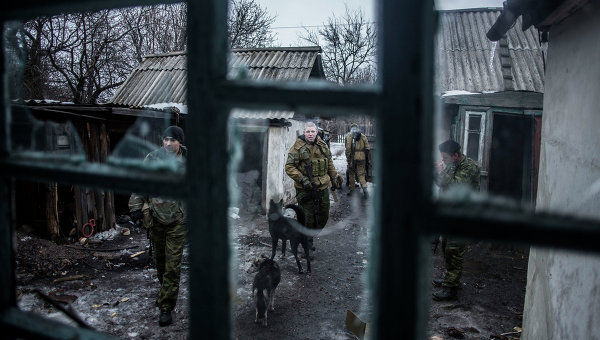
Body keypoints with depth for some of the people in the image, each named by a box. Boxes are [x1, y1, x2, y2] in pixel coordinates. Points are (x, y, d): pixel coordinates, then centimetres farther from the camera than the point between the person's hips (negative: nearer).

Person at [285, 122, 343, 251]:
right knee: (308, 217, 2)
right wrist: (302, 179, -20)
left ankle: (314, 232, 37)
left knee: (324, 215, 13)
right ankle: (307, 240, 21)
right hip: (305, 189, -5)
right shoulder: (298, 148, -11)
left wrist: (335, 175, 14)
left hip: (323, 187, 6)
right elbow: (289, 167, -12)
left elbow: (329, 163, 22)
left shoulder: (323, 146, 7)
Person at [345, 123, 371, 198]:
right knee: (361, 174, 8)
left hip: (352, 158, -2)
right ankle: (364, 188, -12)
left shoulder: (349, 136, -3)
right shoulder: (363, 136, 6)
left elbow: (348, 149, -10)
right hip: (361, 158, 2)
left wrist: (348, 159, -7)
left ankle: (351, 189, 19)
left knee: (351, 174, 13)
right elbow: (367, 149, 3)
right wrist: (366, 157, 14)